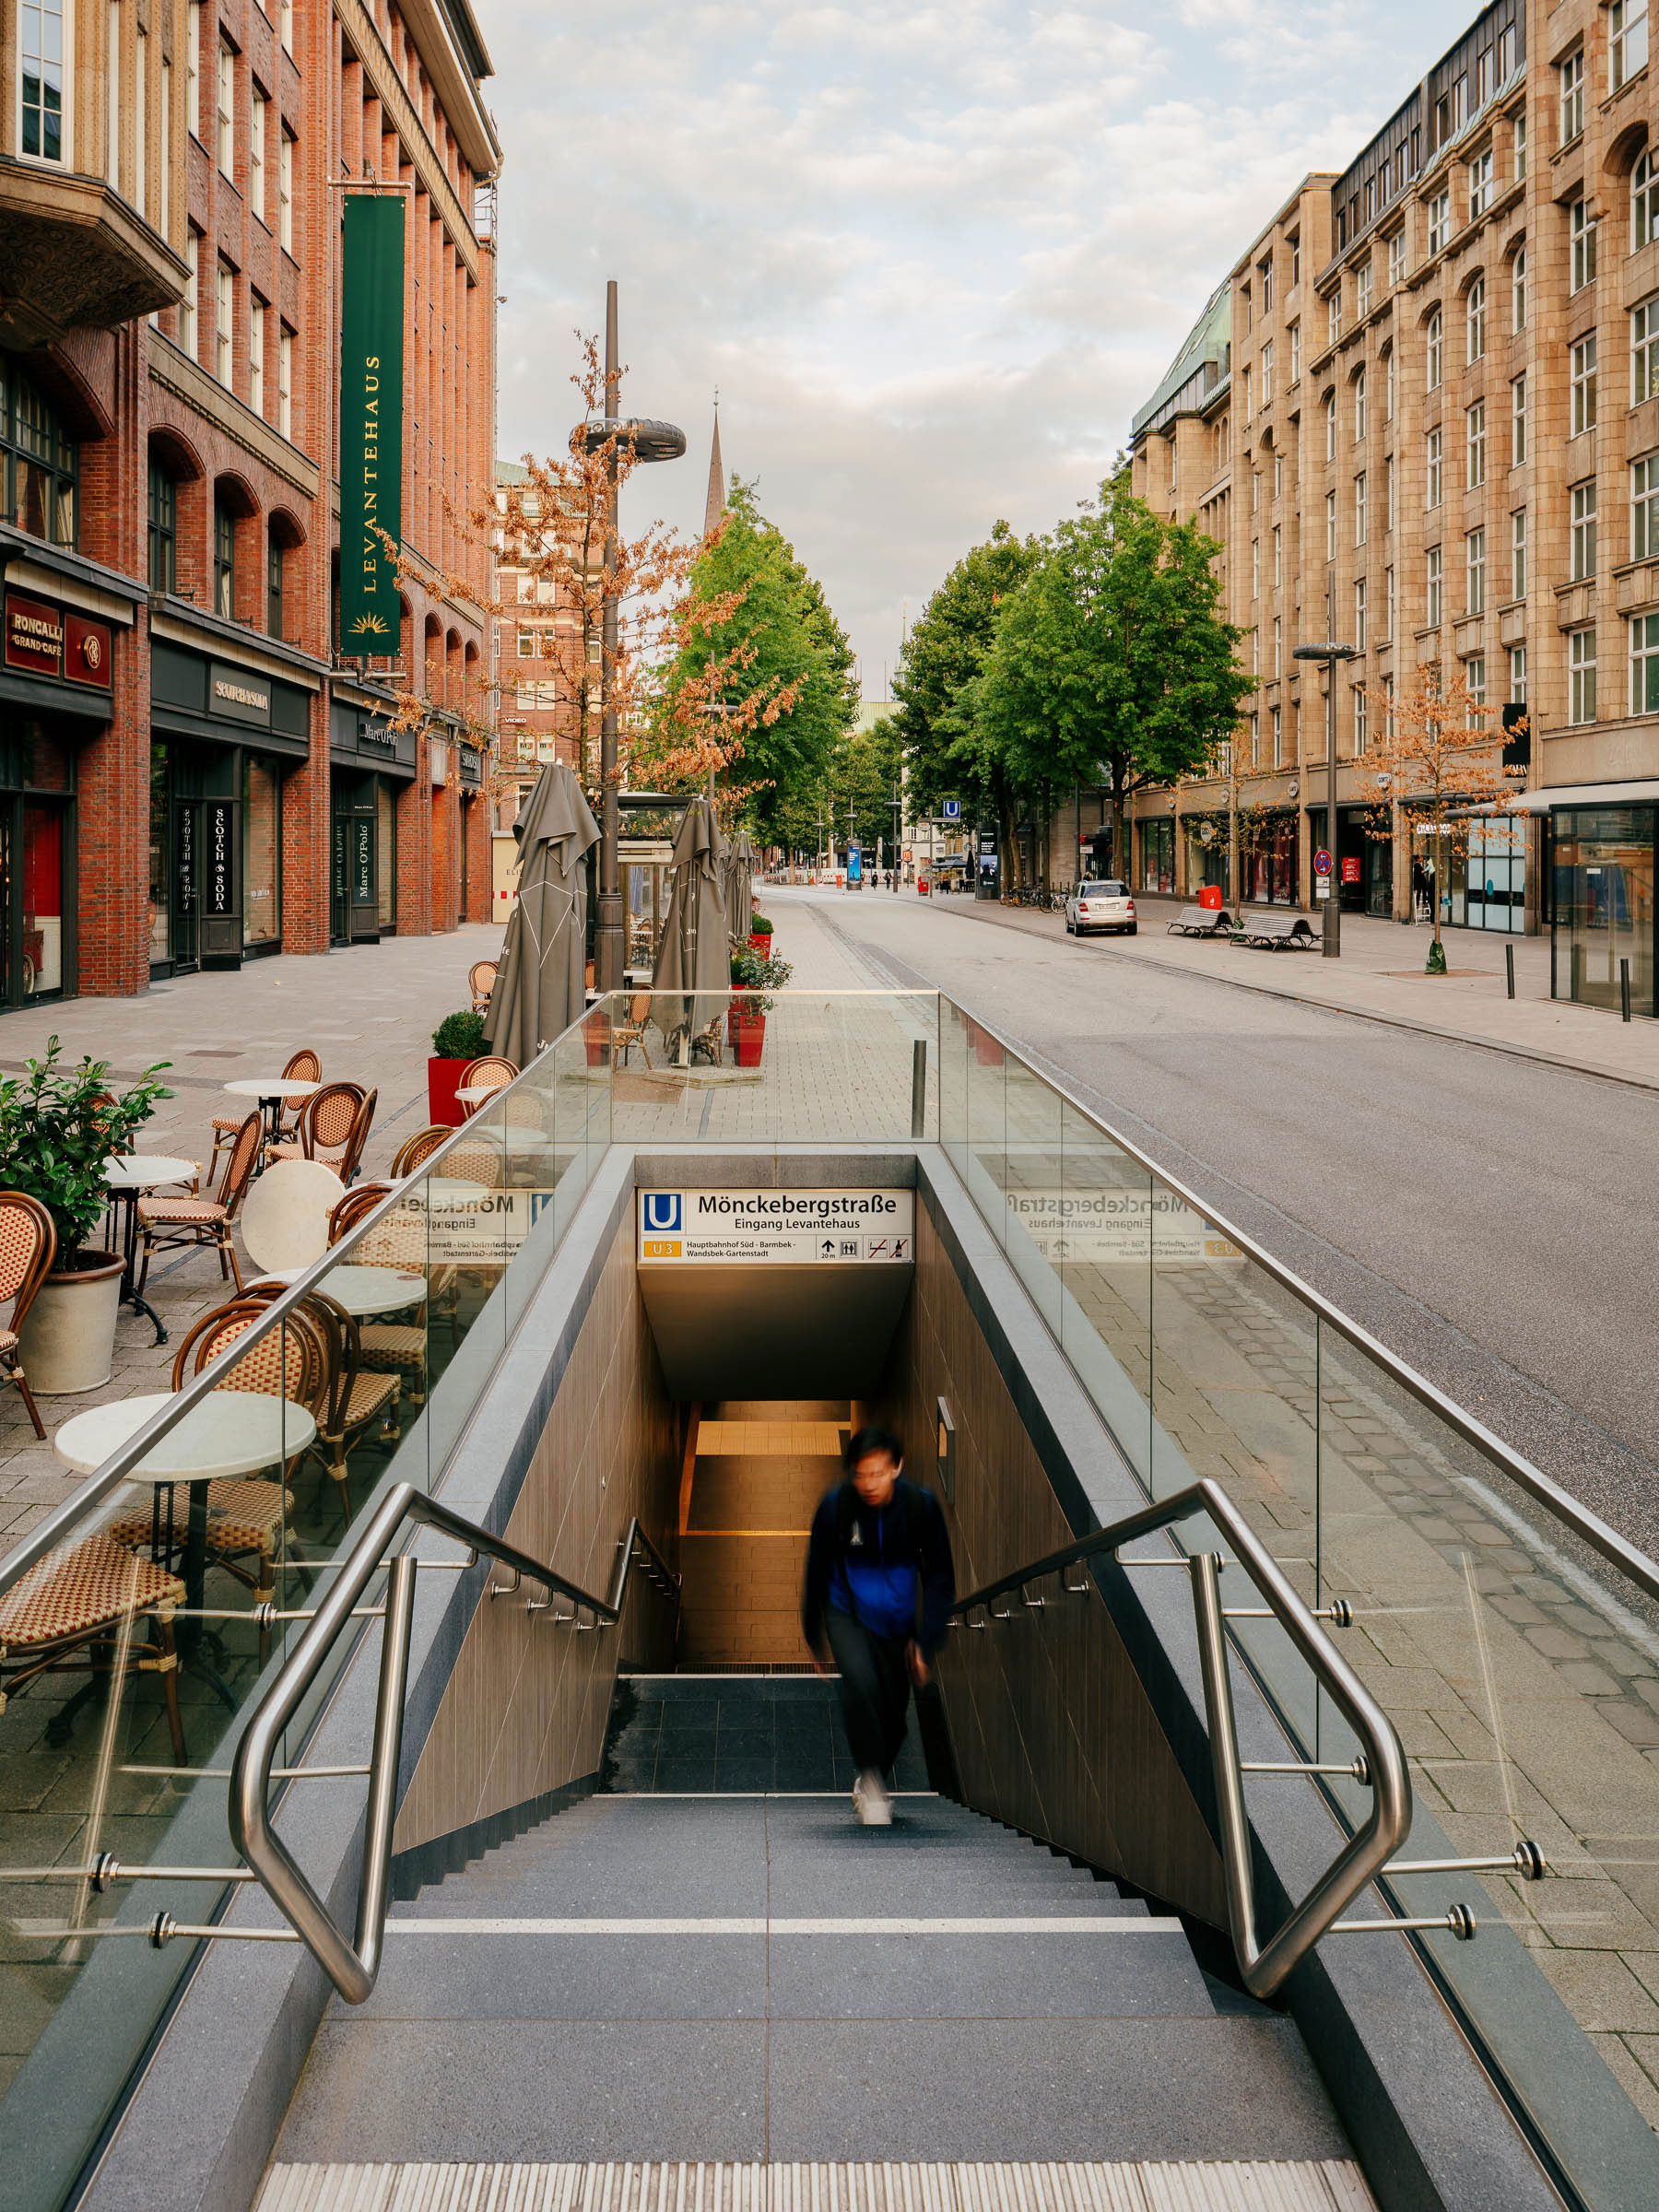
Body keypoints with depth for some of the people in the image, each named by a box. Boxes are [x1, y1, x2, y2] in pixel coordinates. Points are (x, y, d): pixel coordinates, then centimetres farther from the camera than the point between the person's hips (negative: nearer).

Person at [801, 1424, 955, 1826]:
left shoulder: (922, 1505, -17)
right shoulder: (835, 1506, -19)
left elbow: (939, 1578, -5)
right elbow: (816, 1574, -3)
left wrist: (925, 1642, -11)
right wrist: (813, 1639, 4)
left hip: (897, 1620, 2)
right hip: (847, 1614, -2)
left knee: (894, 1711, 8)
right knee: (859, 1680, -29)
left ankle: (872, 1784, 36)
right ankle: (870, 1780, -16)